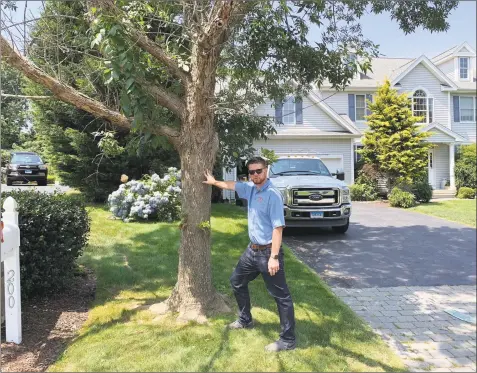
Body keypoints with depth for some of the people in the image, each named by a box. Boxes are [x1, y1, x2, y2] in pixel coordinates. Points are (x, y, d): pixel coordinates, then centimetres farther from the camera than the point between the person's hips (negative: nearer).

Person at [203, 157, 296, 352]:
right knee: (237, 282, 24)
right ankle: (245, 321, 42)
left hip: (267, 252, -9)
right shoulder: (251, 188, 5)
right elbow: (232, 185, 26)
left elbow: (278, 227, -24)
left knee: (281, 296, -1)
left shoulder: (273, 195, -20)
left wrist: (274, 257, -27)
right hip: (252, 249, 10)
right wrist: (214, 182, 38)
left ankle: (288, 340, 7)